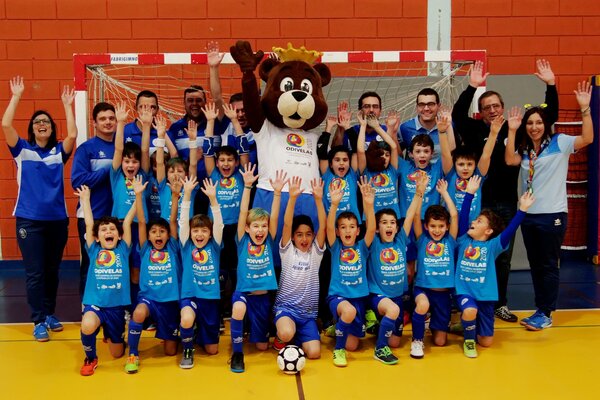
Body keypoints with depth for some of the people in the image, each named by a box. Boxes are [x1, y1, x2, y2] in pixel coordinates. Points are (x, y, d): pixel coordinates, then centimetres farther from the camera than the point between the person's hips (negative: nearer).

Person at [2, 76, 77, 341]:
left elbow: (73, 134, -11)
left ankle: (50, 313, 25)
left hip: (57, 219, 2)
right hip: (29, 220, -2)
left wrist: (67, 105, -6)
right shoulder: (22, 150, 4)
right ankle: (39, 320, 7)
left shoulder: (59, 151, 7)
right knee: (35, 272, 0)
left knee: (52, 270, 12)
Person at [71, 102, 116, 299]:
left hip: (117, 214, 3)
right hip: (92, 215, -3)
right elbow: (78, 181, -14)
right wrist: (109, 170, -15)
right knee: (91, 265, 6)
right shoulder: (86, 148, -4)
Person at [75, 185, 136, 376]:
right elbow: (89, 223, 1)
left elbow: (127, 222, -2)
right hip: (94, 303, -1)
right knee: (87, 326, -35)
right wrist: (85, 199, 7)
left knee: (117, 353, 11)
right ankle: (90, 358, -3)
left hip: (117, 305, 1)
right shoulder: (94, 251, 2)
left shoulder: (123, 250, 2)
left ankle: (111, 336, 50)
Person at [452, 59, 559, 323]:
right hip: (479, 202, -3)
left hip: (507, 204, 3)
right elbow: (457, 115, -17)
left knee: (503, 257, 12)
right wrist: (472, 87, -25)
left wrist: (550, 86, -3)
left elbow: (549, 116, 7)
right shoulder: (475, 130, -1)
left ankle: (500, 304, 24)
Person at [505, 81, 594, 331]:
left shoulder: (559, 143, -3)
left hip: (552, 215, -5)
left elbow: (587, 139, -16)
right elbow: (510, 160, -9)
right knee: (535, 264, 12)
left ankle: (546, 314, 10)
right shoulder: (524, 150, 10)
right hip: (528, 215, 5)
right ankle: (540, 310, 24)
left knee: (548, 265, 1)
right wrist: (512, 131, -9)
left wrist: (585, 109, -24)